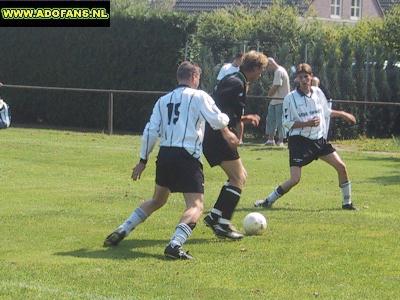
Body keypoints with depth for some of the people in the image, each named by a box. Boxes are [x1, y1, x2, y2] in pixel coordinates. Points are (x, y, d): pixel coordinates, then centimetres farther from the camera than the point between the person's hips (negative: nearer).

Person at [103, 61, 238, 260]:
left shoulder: (164, 100, 16)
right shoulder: (199, 96, 0)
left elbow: (151, 131, 11)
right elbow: (218, 120, -4)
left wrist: (143, 161, 16)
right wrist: (227, 133, 19)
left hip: (165, 154, 7)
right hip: (187, 156, -6)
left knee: (157, 200, 26)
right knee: (196, 206, -7)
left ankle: (121, 231, 20)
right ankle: (175, 244, -30)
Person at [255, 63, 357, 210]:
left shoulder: (318, 92, 4)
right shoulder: (290, 98, -10)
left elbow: (326, 112, 22)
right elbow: (286, 123, -9)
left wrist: (342, 114, 19)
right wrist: (307, 123, -19)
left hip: (319, 139, 5)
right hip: (300, 141, -5)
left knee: (341, 166, 0)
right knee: (295, 179, -15)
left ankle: (347, 203, 14)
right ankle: (268, 201, 1)